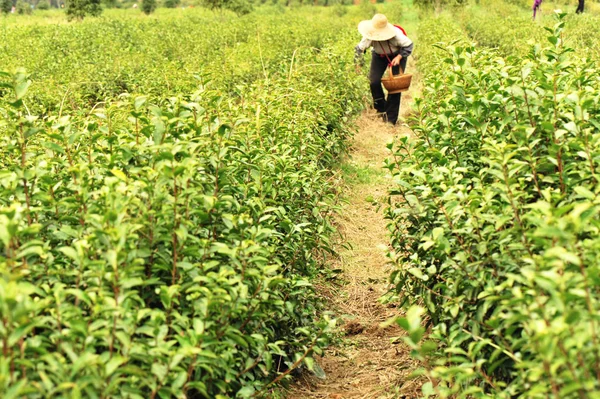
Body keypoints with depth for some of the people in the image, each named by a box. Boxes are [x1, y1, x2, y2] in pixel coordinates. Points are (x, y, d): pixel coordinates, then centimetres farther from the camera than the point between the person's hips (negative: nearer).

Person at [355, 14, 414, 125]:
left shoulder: (396, 34, -36)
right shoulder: (370, 37, -30)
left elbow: (409, 45, -20)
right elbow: (360, 49, -17)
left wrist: (399, 57, -30)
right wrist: (359, 63, -25)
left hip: (397, 56, -2)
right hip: (379, 56, 3)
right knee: (374, 81, -15)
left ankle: (391, 118, 1)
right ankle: (382, 109, 8)